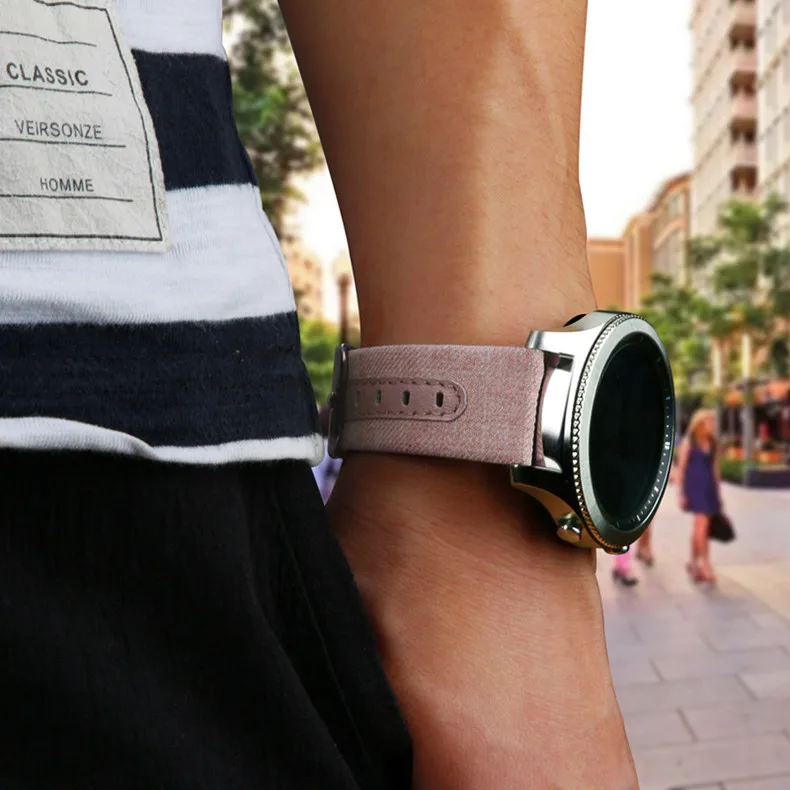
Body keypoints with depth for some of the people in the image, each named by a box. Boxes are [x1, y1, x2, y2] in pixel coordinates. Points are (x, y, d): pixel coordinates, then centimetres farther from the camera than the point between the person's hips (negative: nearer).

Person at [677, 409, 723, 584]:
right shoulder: (688, 442, -6)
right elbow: (681, 469, -7)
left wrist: (718, 492, 12)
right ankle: (705, 565, -10)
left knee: (700, 528, 11)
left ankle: (693, 562, 22)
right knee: (702, 525, -14)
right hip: (694, 486, -6)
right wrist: (681, 493, -10)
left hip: (709, 486, 6)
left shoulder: (713, 443, 9)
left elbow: (715, 469, 14)